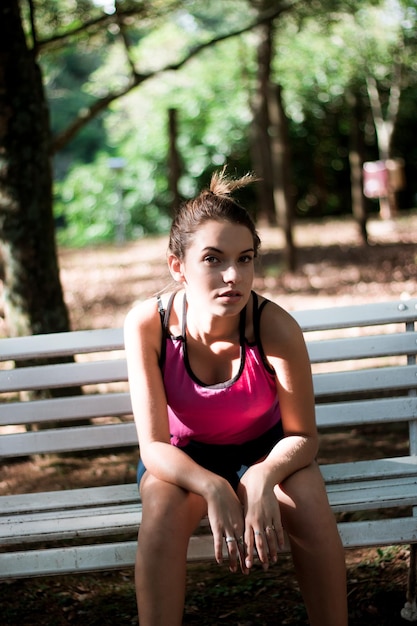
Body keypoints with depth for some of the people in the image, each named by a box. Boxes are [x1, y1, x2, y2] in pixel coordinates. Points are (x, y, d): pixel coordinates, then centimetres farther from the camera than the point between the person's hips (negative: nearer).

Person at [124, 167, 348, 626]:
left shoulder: (276, 329, -28)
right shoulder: (147, 325, -26)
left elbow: (302, 435, -16)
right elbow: (154, 446, -23)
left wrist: (263, 479, -39)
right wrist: (213, 489, -43)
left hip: (263, 448, 0)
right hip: (181, 456, 0)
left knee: (309, 503, -29)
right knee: (163, 510, -32)